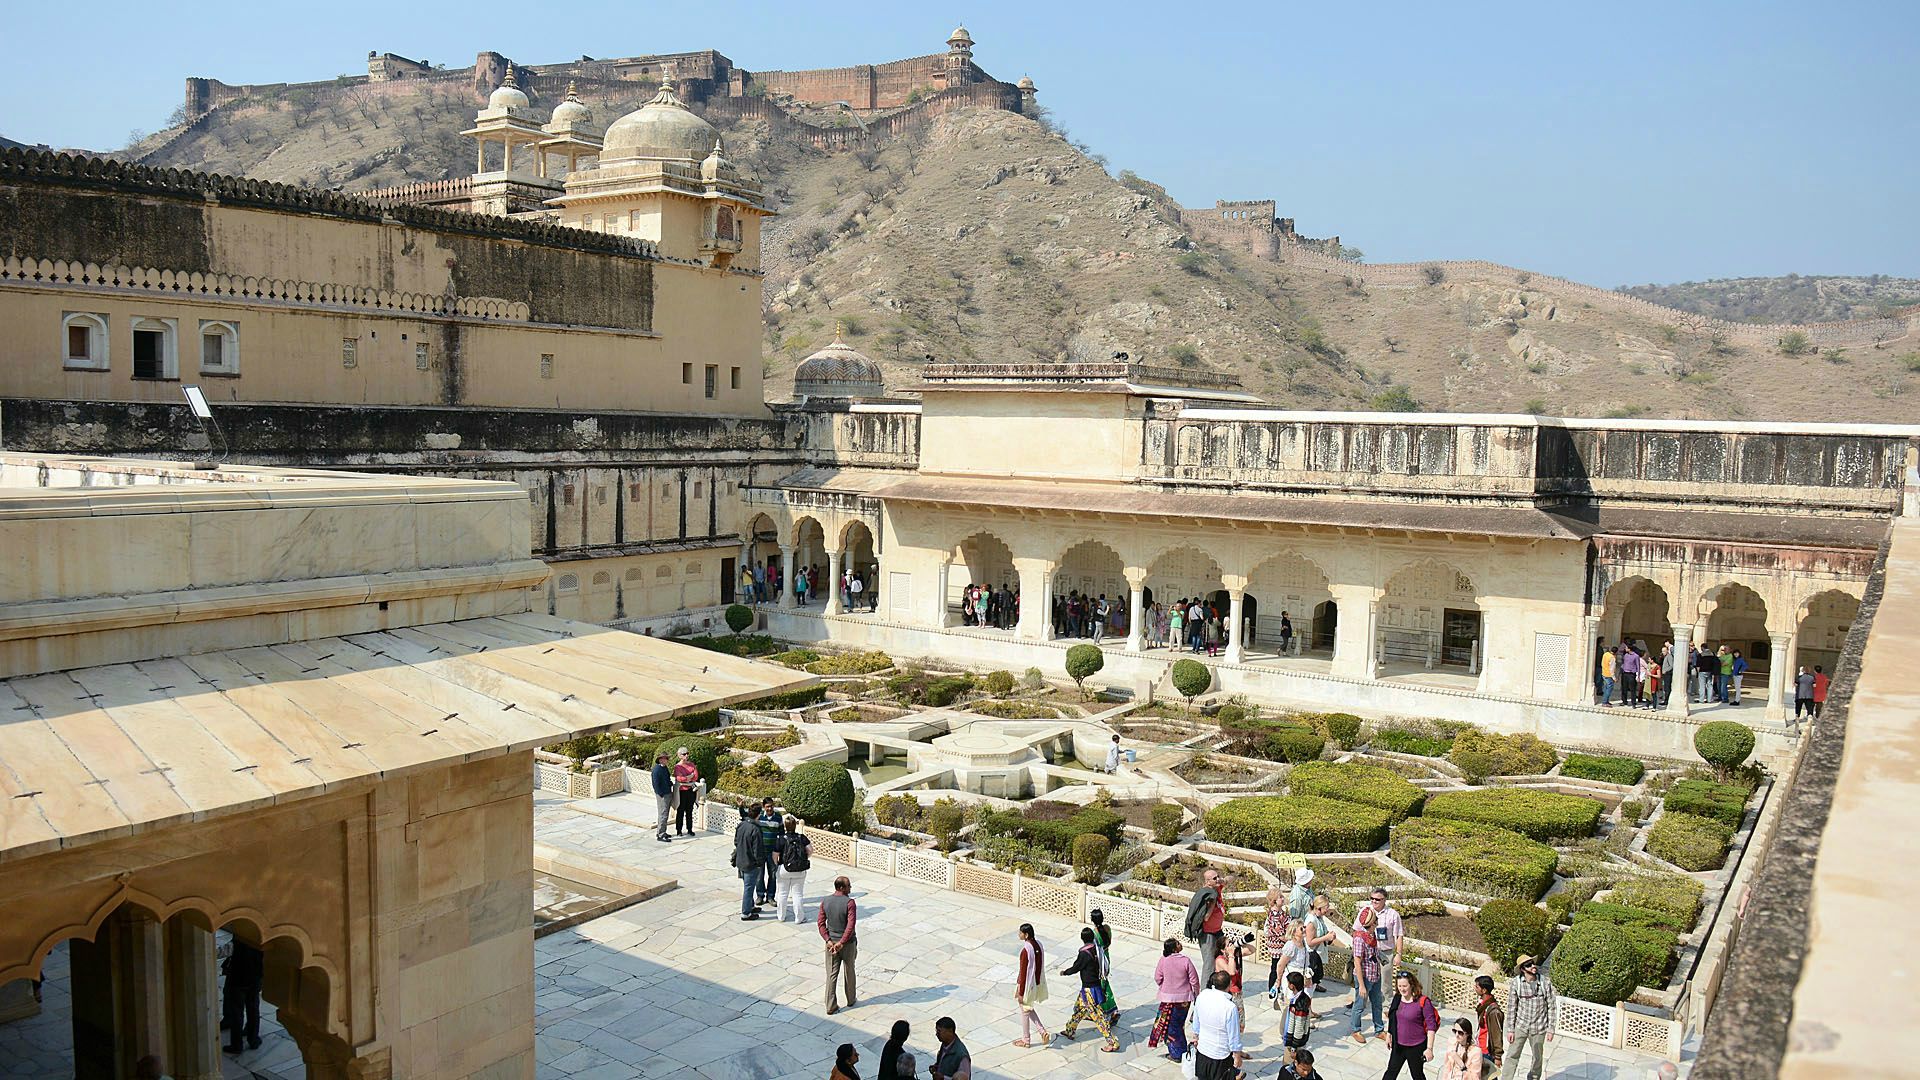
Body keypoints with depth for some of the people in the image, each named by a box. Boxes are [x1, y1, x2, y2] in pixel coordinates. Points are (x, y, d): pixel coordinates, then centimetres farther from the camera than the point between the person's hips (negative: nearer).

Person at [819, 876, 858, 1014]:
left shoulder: (825, 902, -3)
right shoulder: (849, 902, -18)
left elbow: (820, 923, -5)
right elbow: (851, 925, -23)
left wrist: (828, 940, -8)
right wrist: (842, 942, -18)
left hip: (831, 942, 3)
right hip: (848, 943, -3)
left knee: (831, 974, 8)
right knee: (849, 973, 16)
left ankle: (831, 1007, 8)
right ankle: (851, 1001, 33)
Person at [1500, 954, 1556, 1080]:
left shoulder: (1545, 983, -9)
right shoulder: (1515, 983, -11)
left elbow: (1552, 1007, -2)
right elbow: (1511, 1007, -4)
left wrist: (1551, 1029, -2)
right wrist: (1510, 1030, -4)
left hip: (1539, 1028, 1)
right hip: (1520, 1026, -1)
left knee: (1538, 1058, 16)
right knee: (1512, 1056, -3)